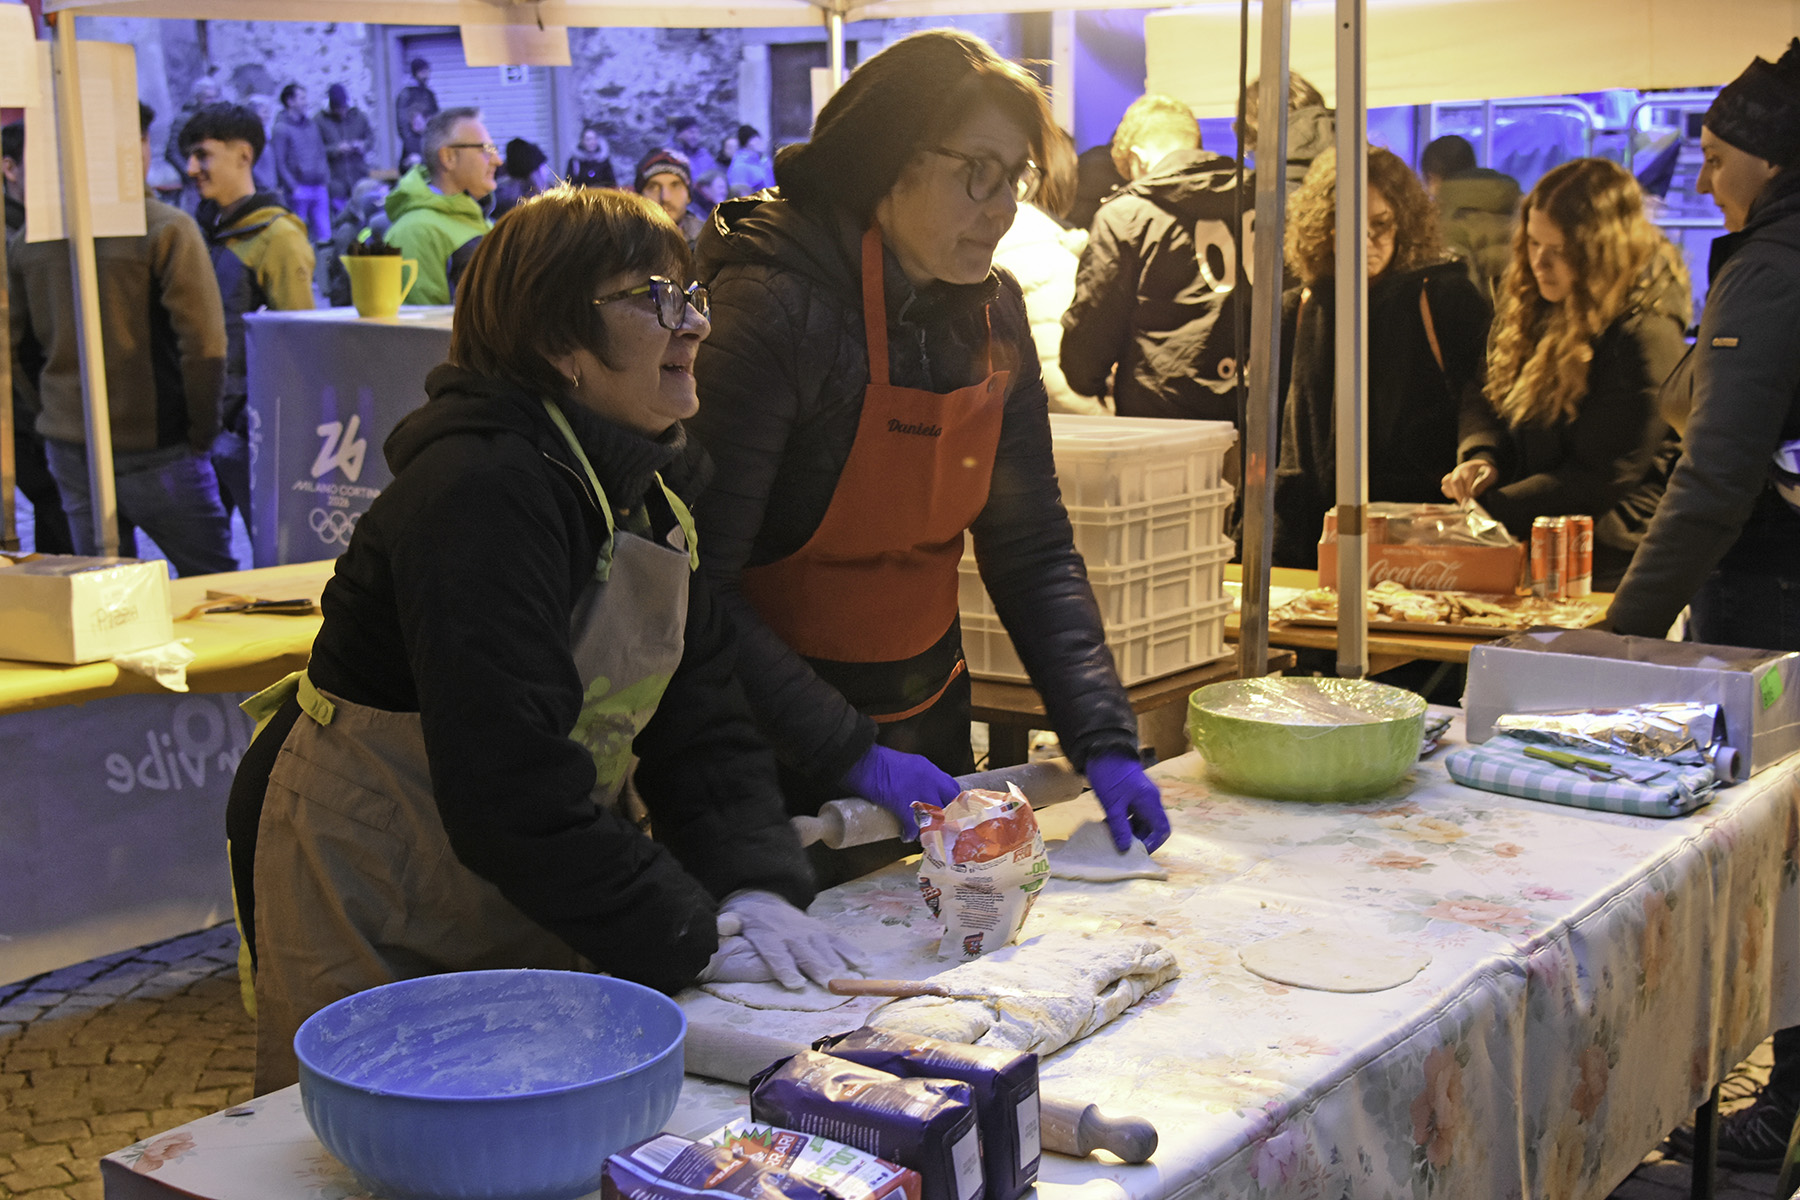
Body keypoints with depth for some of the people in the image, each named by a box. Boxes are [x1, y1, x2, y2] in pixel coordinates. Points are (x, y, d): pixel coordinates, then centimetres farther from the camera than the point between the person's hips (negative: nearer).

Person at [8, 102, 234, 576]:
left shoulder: (27, 239, 6)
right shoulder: (168, 229, -12)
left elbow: (16, 349, 12)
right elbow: (204, 344, -15)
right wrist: (201, 429, -5)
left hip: (66, 445, 6)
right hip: (152, 447, -6)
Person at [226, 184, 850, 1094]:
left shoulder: (642, 484, 3)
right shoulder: (480, 491, -26)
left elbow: (699, 712, -1)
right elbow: (507, 778, -32)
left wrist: (756, 884, -16)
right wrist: (683, 939, -29)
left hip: (524, 909, 8)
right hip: (375, 923, -8)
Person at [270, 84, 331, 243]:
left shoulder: (312, 124, 15)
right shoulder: (281, 127, -4)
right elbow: (279, 163, -7)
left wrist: (325, 180, 7)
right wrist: (294, 188, -13)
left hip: (319, 188, 6)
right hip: (300, 190, -5)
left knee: (324, 234, 1)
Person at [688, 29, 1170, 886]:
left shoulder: (991, 313, -1)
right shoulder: (777, 309, -23)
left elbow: (1033, 550, 1)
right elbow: (694, 583, -25)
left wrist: (1104, 742, -9)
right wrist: (847, 752, -27)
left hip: (926, 711, 7)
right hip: (776, 750, -6)